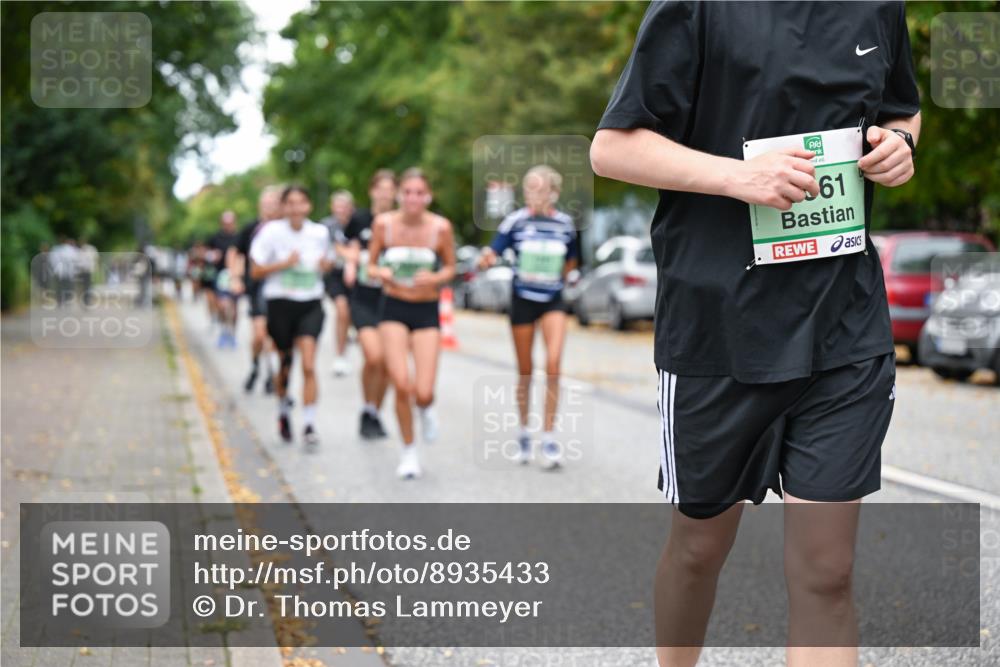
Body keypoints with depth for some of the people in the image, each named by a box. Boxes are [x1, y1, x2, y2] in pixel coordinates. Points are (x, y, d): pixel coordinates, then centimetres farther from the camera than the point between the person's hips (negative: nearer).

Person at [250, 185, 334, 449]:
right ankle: (283, 412, 38)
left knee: (308, 365, -12)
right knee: (285, 365, 11)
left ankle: (309, 426, -10)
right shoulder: (271, 232, -6)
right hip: (281, 303, -1)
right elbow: (256, 271, -5)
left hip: (311, 305, 1)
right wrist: (285, 264, -18)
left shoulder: (320, 232, 2)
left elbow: (328, 261, 20)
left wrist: (326, 264, -4)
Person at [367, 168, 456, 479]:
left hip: (427, 312, 0)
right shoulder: (383, 223, -6)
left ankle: (426, 408, 31)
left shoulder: (441, 227, -8)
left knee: (423, 393, -10)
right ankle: (408, 450, 11)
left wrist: (435, 278, -15)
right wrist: (381, 272, -17)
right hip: (394, 309, 0)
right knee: (401, 385, -13)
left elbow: (450, 267, 6)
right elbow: (371, 264, 6)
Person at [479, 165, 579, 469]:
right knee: (525, 372, 7)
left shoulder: (565, 223, -2)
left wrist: (555, 278, 5)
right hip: (522, 300, -1)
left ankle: (549, 436, -7)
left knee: (553, 365, -16)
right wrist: (486, 259, -35)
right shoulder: (516, 221, -9)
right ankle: (524, 433, 26)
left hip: (553, 301, 1)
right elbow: (488, 257, -15)